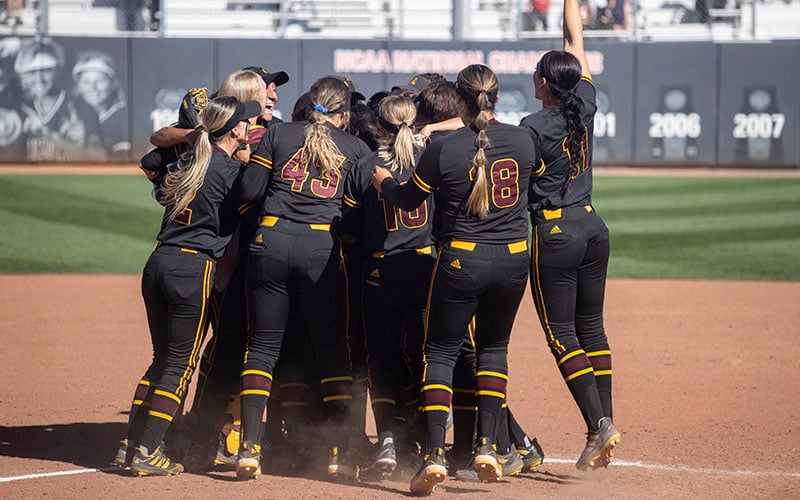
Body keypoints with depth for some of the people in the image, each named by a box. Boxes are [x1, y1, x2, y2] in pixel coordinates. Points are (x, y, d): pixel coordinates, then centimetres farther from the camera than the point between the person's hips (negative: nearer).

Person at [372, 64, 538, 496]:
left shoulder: (444, 149, -14)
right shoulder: (523, 140, -2)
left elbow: (407, 199, 0)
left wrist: (383, 180, 23)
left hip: (461, 261, -3)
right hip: (514, 258, 4)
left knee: (440, 351, 5)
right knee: (493, 347, 19)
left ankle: (434, 455, -5)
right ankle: (487, 445, 11)